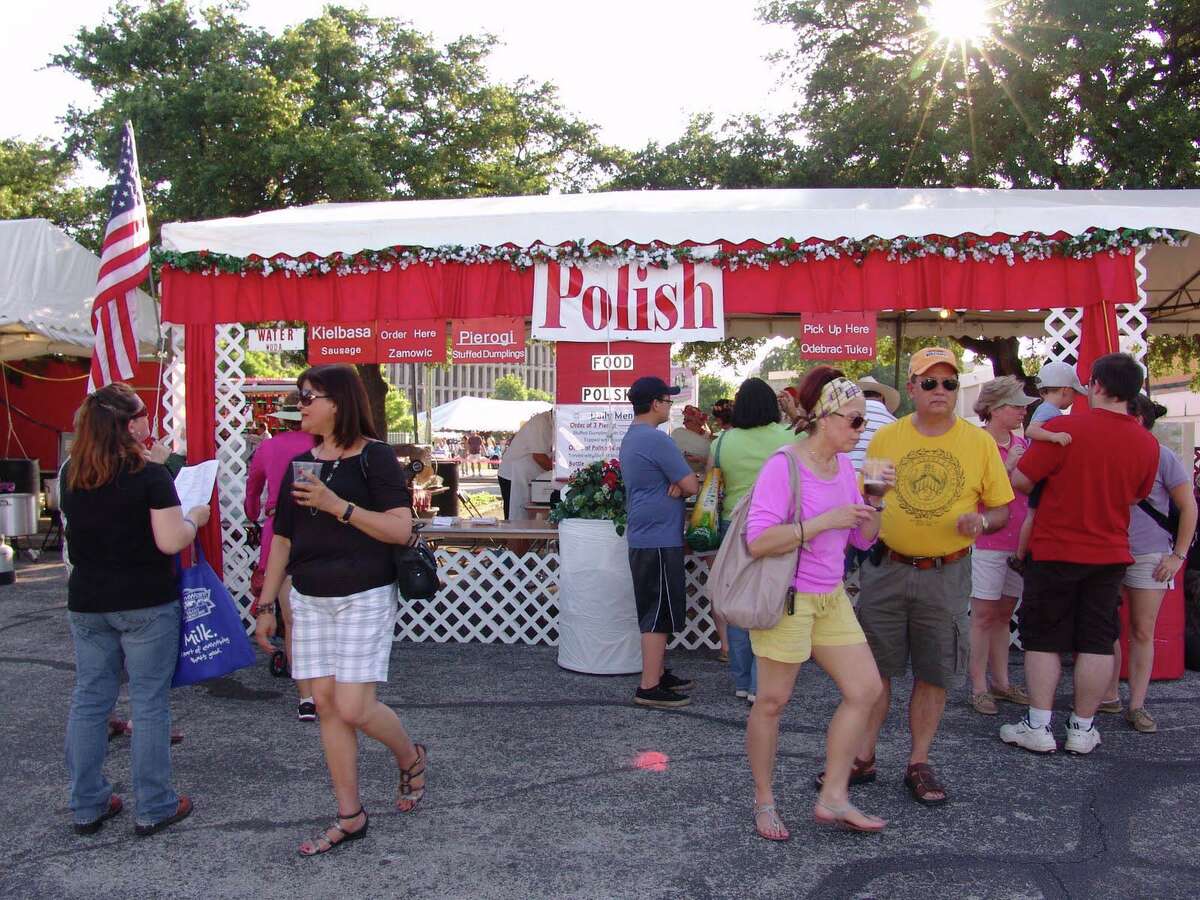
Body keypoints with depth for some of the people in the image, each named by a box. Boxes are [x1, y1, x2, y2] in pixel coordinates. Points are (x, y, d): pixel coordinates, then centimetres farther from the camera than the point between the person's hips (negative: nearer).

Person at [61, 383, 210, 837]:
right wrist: (194, 517, 0)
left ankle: (87, 805, 23)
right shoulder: (150, 476, -15)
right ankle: (154, 808, 12)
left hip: (86, 603, 6)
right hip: (146, 604, -5)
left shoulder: (71, 474, 4)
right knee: (149, 703, 3)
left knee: (89, 700, 13)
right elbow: (171, 541, -19)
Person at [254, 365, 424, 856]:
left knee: (353, 708, -8)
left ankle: (411, 758, 23)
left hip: (363, 599, -6)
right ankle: (350, 816, 18)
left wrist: (337, 505, -23)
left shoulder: (374, 456, -8)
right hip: (309, 600, 6)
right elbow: (282, 538, 14)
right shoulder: (301, 463, 10)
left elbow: (401, 529, -17)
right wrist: (266, 605, 13)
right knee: (326, 705, 6)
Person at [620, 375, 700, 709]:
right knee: (659, 612, -5)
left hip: (643, 536, 10)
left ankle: (659, 672, 27)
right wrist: (680, 486, 5)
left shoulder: (631, 438, 15)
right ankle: (649, 687, -1)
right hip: (659, 538, -10)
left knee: (655, 611, 17)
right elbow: (692, 486, -17)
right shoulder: (656, 439, -18)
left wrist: (675, 485, -5)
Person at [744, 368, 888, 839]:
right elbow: (758, 541, -25)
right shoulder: (783, 466, -17)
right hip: (787, 600, -8)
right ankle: (764, 802, 25)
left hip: (831, 598, 8)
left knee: (866, 689, 7)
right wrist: (824, 521, -25)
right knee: (772, 701, 5)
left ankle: (832, 799, 19)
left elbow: (864, 538, 12)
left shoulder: (843, 465, 7)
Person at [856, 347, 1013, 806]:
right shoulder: (886, 437, 0)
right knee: (873, 666, 6)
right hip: (886, 570, 1)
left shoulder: (979, 441, -1)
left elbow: (1001, 509, 4)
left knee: (934, 673, 8)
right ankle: (864, 757, 20)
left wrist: (980, 520, -17)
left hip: (946, 575, 0)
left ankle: (918, 763, 23)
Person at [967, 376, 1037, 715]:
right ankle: (979, 687, 6)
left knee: (1003, 615, 14)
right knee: (983, 616, -1)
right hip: (987, 542, -6)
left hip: (1019, 541, 6)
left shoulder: (1022, 444, 9)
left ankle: (1001, 681, 23)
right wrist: (1009, 464, -19)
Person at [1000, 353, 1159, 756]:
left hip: (1055, 552, -4)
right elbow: (1136, 497, 13)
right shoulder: (1147, 444, -1)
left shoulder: (1063, 428, -17)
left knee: (1043, 639, 6)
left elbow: (1020, 481, -13)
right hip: (1110, 555, 4)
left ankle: (1039, 727, 9)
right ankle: (1082, 729, 18)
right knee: (1097, 642, 10)